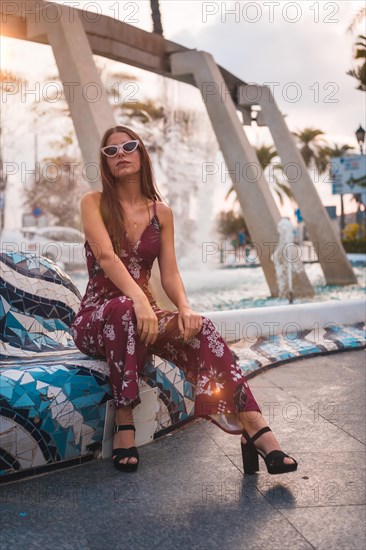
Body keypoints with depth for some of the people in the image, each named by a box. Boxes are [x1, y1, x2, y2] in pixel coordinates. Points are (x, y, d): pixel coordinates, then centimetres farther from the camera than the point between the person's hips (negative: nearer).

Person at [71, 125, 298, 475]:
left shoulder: (161, 212, 9)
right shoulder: (93, 203, -2)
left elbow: (169, 274, 1)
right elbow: (106, 256, -20)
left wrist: (184, 306, -21)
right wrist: (138, 299, -37)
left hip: (142, 314, 3)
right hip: (95, 319, -3)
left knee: (198, 329, -27)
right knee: (125, 310, -39)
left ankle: (256, 431, -36)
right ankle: (123, 423, -30)